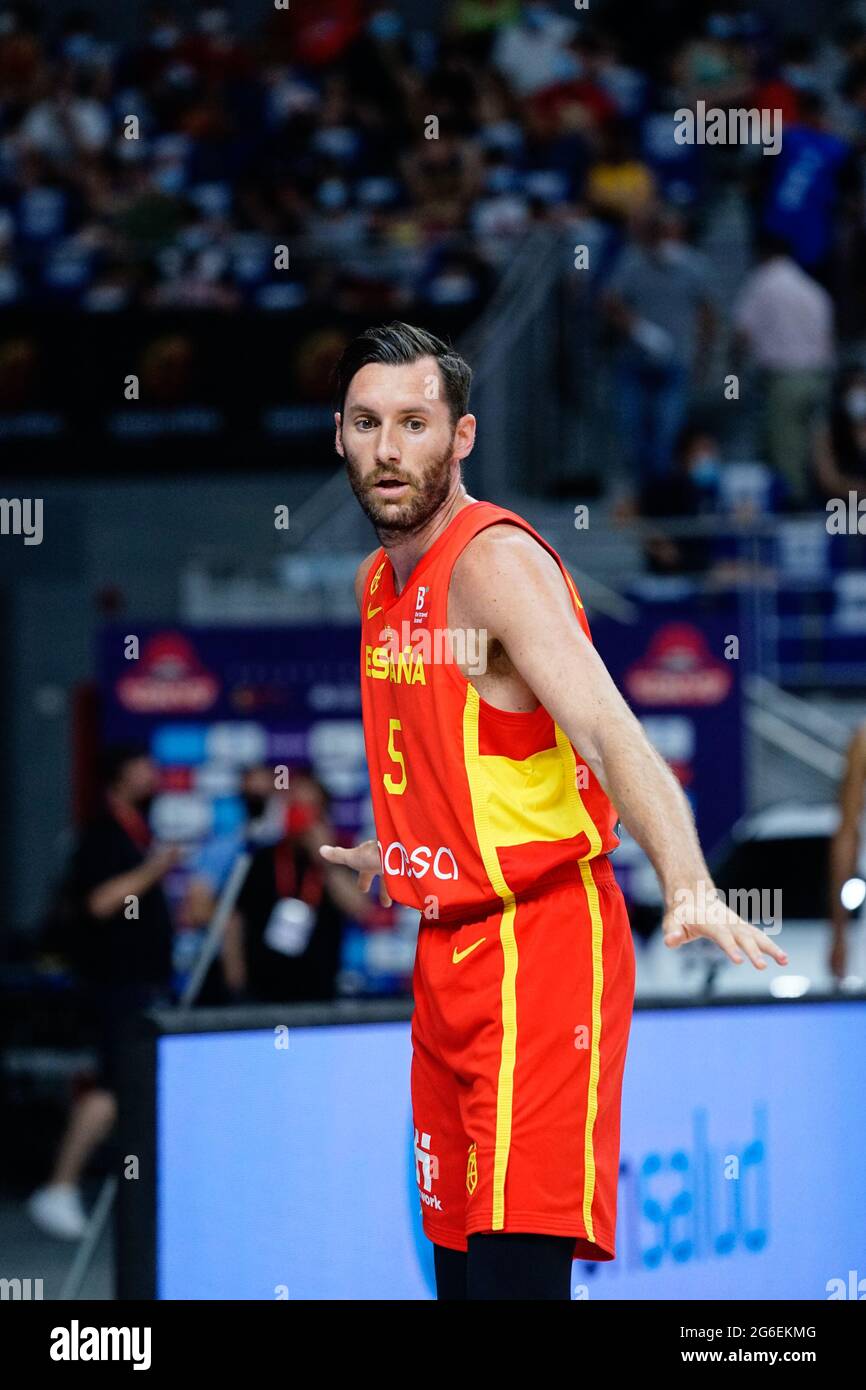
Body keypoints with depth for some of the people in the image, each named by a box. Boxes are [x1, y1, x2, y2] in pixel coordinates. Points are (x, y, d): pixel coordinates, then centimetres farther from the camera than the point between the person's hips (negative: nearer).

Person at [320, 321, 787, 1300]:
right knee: (459, 1260, 10)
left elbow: (610, 733, -30)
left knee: (516, 1265, -17)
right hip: (445, 954, 9)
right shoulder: (378, 583, 11)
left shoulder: (495, 561, -16)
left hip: (540, 949, -9)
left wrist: (687, 886, -44)